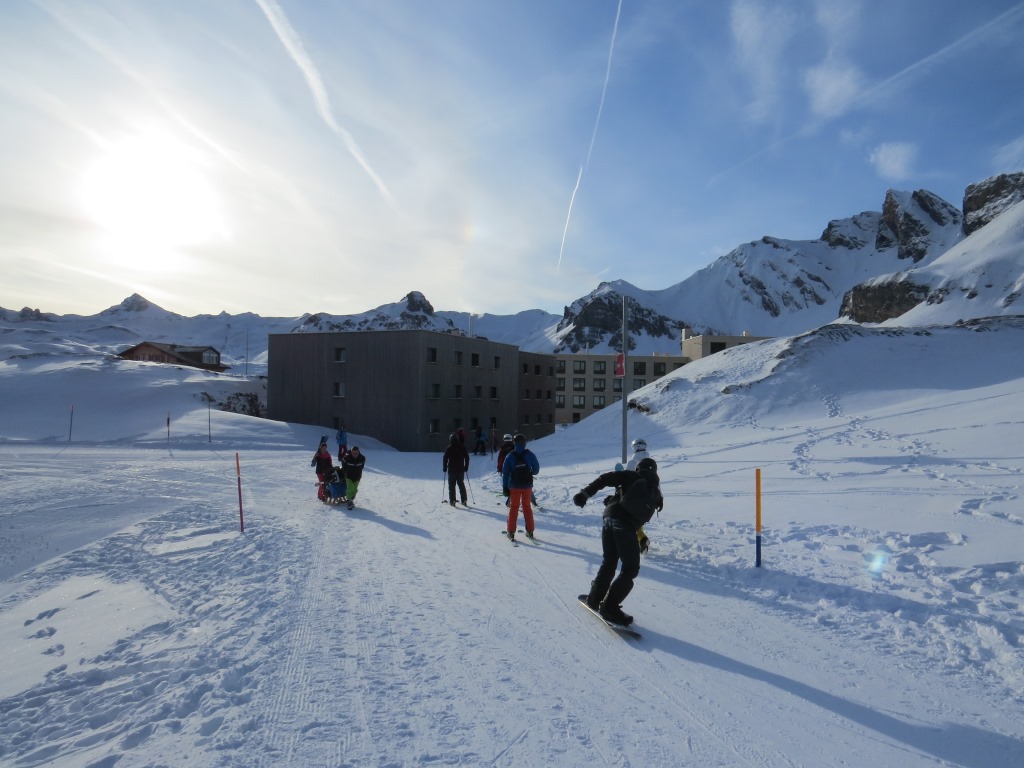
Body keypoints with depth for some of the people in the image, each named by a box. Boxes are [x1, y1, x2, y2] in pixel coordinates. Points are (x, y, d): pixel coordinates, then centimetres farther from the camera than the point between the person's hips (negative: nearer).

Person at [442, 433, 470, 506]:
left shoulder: (449, 448, -8)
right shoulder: (462, 447, 3)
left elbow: (445, 459, -6)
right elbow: (467, 458, 8)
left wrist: (444, 468, 5)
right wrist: (466, 467, 16)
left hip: (452, 470, -3)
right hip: (461, 470, 3)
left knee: (452, 486, 3)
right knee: (461, 485, 12)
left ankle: (452, 501, -1)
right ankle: (464, 500, 10)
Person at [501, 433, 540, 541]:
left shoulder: (510, 456, -7)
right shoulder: (529, 455, -6)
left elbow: (505, 473, -6)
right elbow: (536, 469, -1)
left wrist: (505, 487, -1)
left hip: (514, 486, -1)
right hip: (527, 486, 1)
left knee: (513, 508, 9)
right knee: (527, 507, 14)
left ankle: (511, 532, 7)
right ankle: (530, 531, 15)